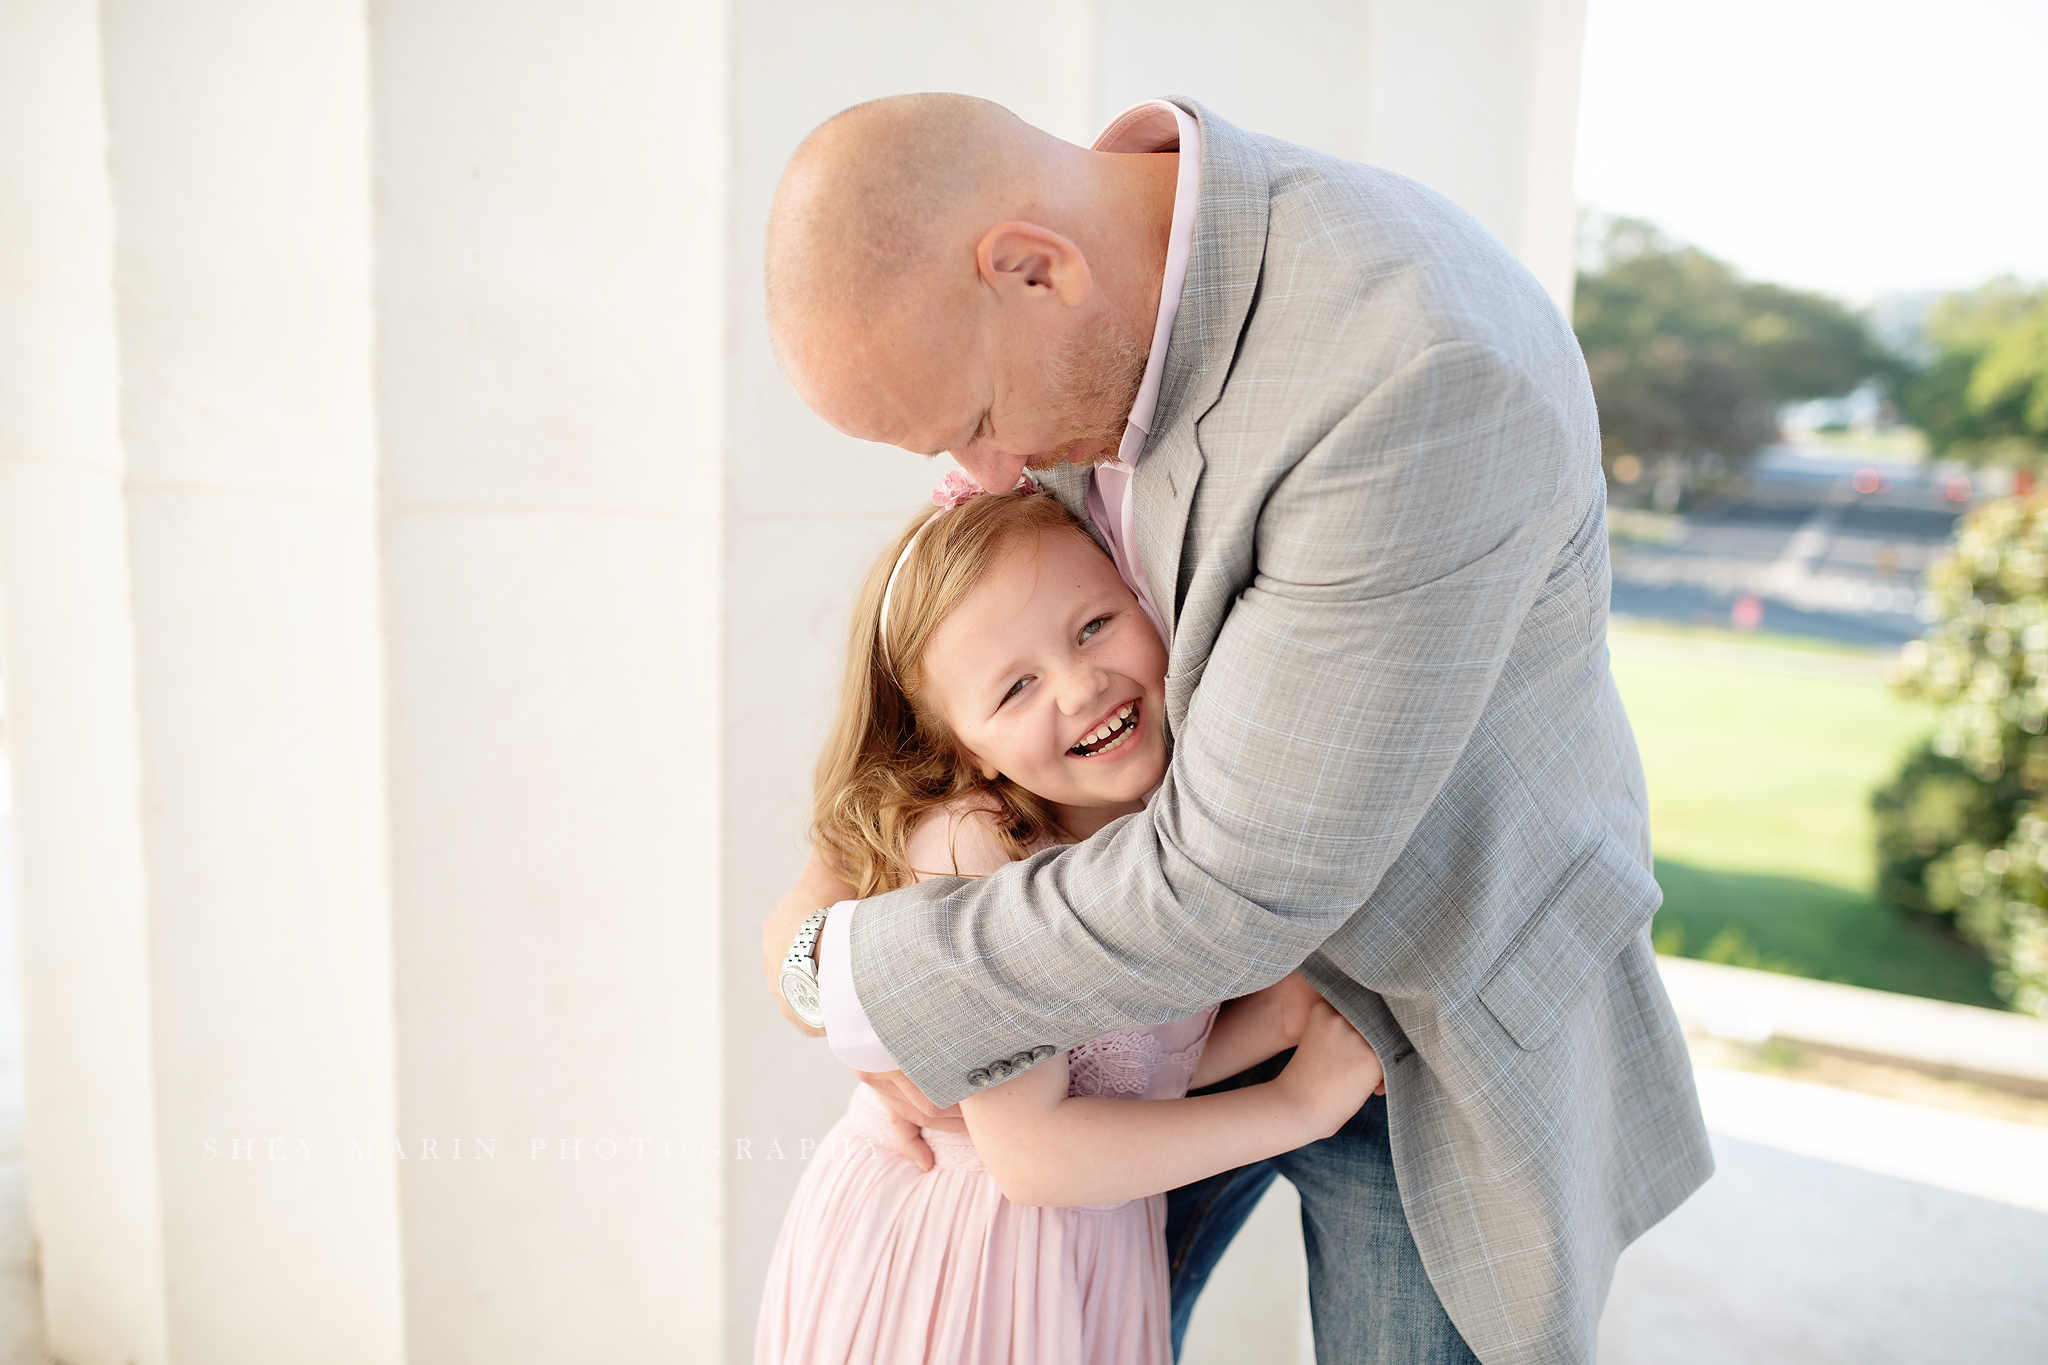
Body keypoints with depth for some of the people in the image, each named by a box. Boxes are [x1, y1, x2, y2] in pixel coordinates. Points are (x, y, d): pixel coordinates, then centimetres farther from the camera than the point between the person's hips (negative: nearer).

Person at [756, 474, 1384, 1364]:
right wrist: (1301, 1103, -21)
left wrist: (1279, 1014, -17)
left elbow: (1129, 1068, -2)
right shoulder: (966, 846, -26)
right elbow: (1026, 1150, -27)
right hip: (926, 1262, -5)